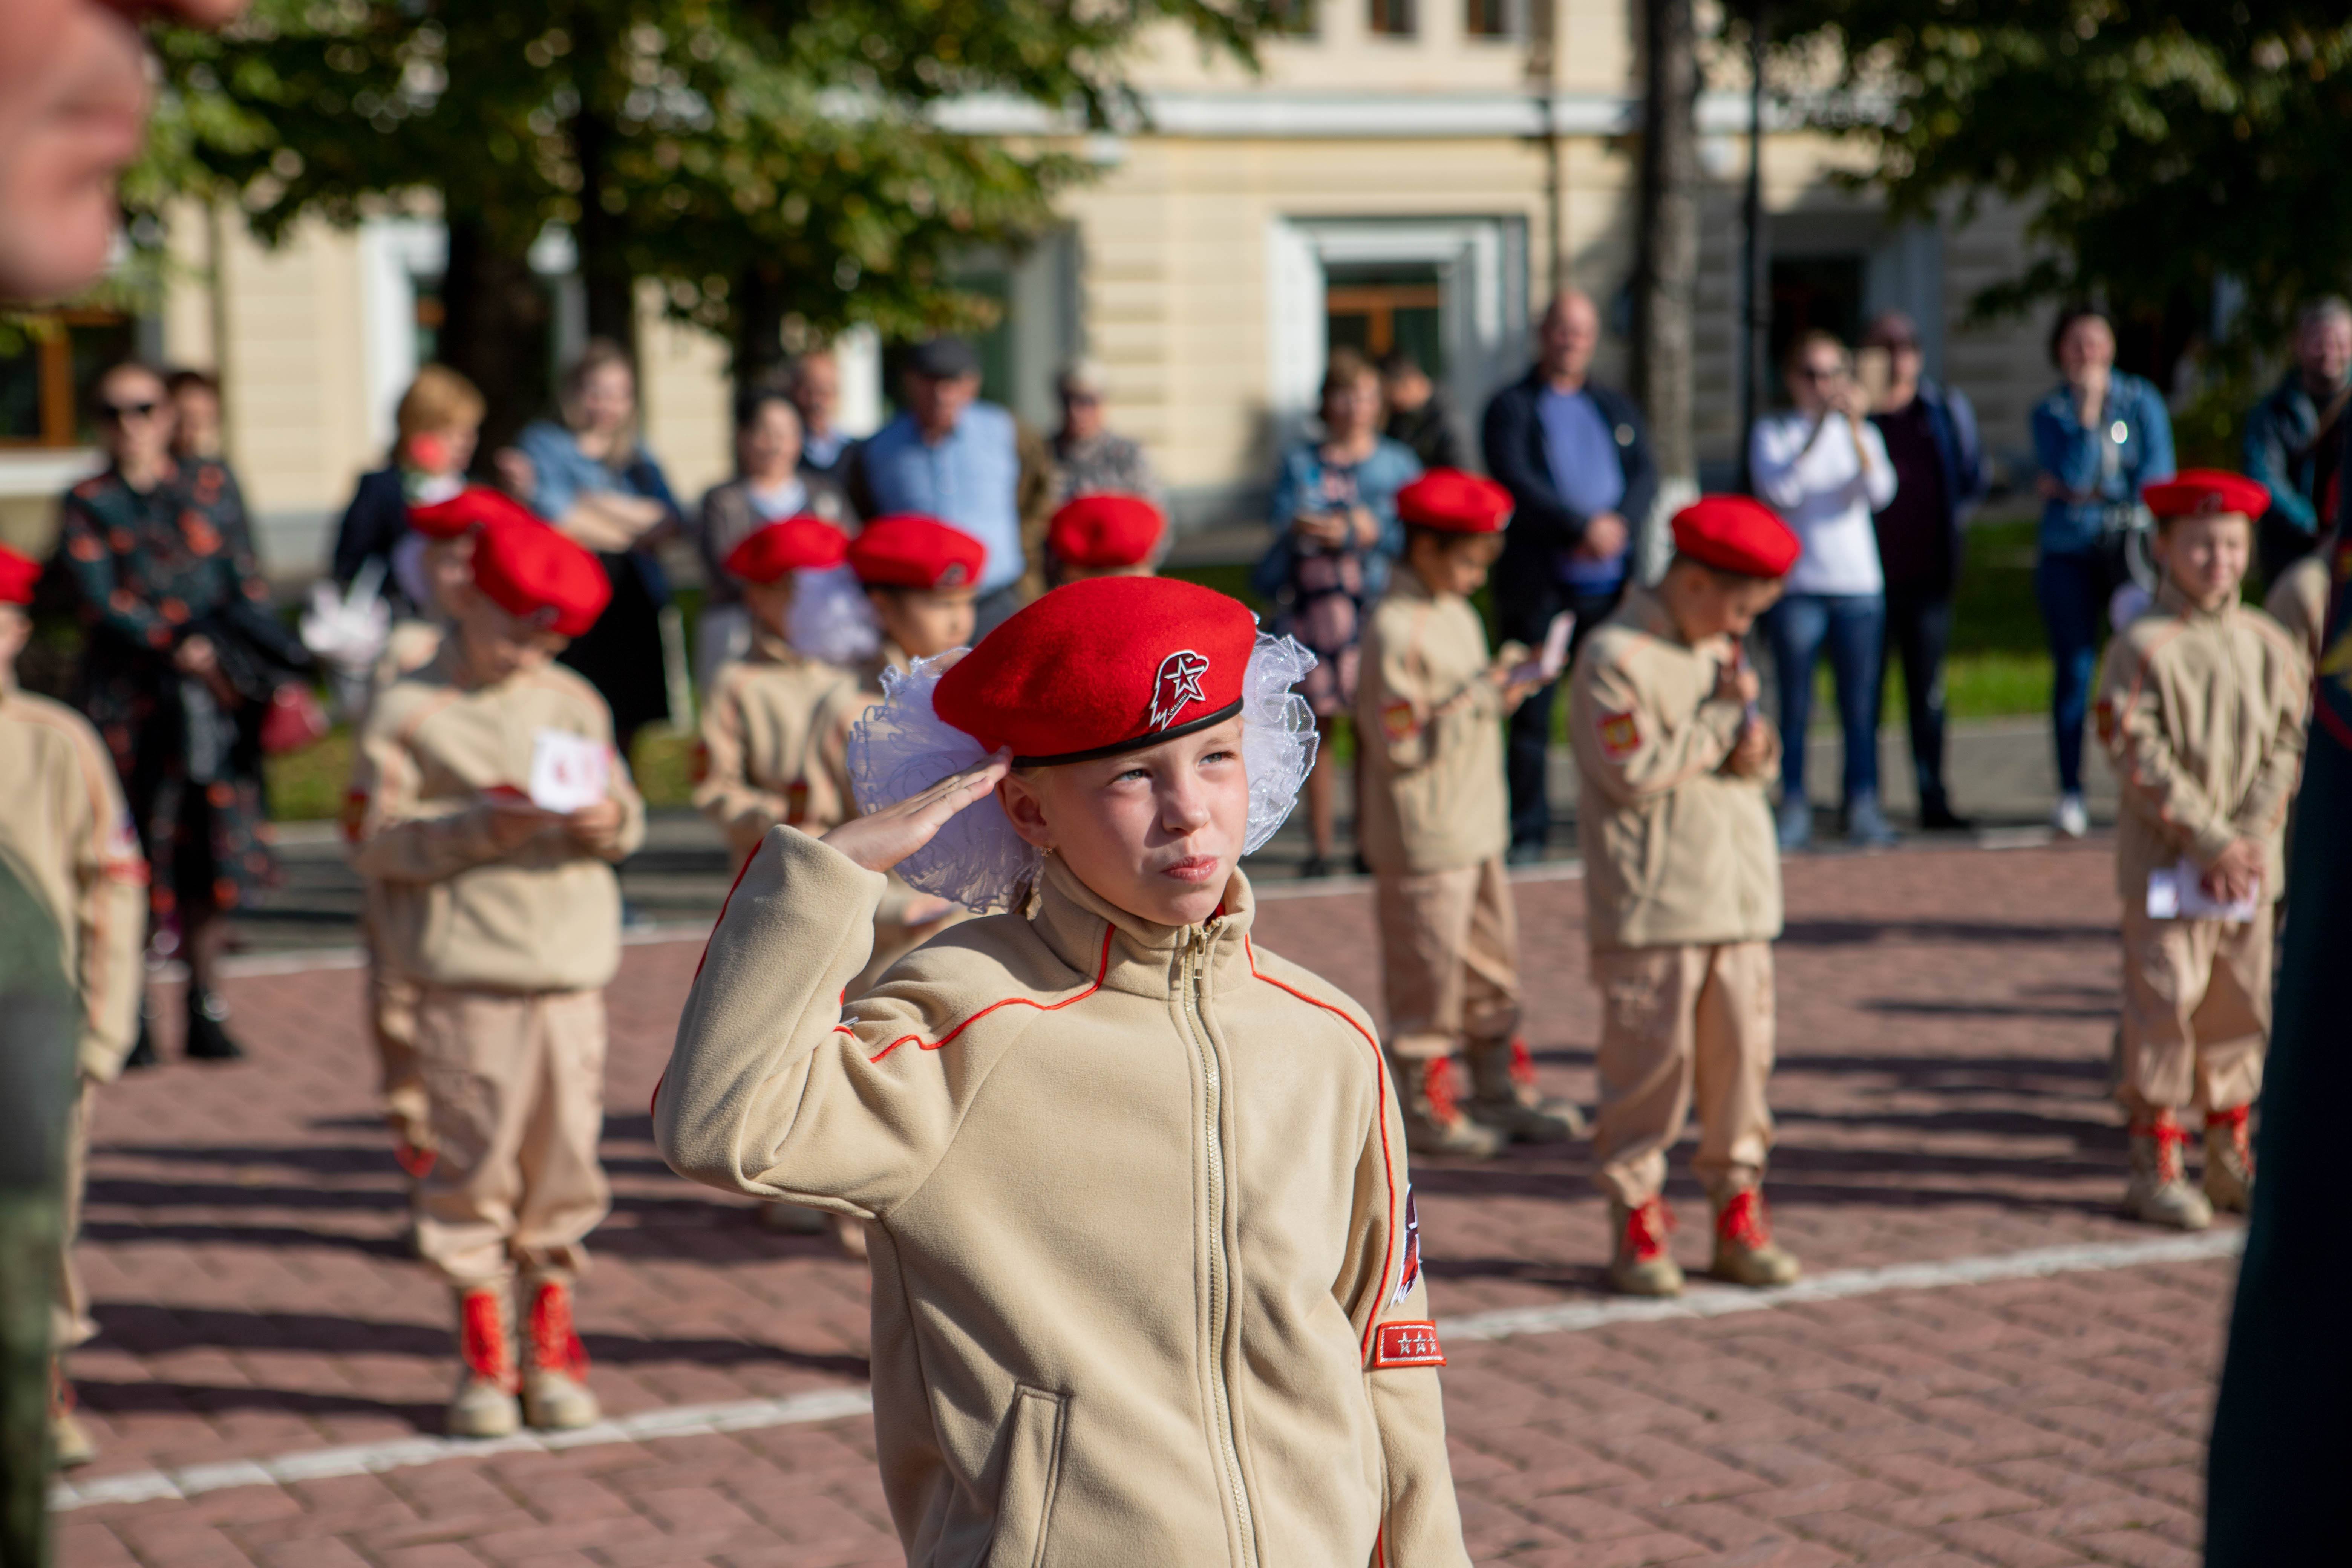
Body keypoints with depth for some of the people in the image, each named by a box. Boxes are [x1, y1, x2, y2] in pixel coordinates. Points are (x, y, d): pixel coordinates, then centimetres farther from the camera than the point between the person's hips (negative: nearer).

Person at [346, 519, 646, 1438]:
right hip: (466, 973, -3)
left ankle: (553, 1342, 19)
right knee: (476, 1159, -1)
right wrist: (482, 827, -15)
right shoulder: (410, 713, 0)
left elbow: (628, 813, 14)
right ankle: (484, 1355, 12)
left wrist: (610, 823, -9)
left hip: (571, 965, 4)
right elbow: (375, 841, -4)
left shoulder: (574, 701, 13)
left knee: (568, 1154, 5)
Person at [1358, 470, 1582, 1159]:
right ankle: (1423, 1107, 11)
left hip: (1477, 827, 9)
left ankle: (1501, 1091, 26)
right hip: (1423, 837, -9)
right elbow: (1400, 745, -21)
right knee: (1429, 972, 0)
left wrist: (1502, 684, 2)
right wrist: (1483, 698, -19)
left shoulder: (1457, 615, 12)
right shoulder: (1394, 631, -18)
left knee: (1494, 963, 15)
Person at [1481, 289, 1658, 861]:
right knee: (1531, 711, -2)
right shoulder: (1512, 408, 4)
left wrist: (1617, 524, -13)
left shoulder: (1617, 407, 19)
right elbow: (1517, 482, -10)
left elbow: (1645, 476, 7)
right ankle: (1528, 831, 3)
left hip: (1609, 579, 4)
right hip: (1536, 579, -3)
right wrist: (1583, 527, -19)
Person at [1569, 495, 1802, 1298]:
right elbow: (1636, 772, -17)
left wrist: (1754, 750, -2)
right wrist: (1722, 720, -11)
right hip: (1651, 907, -7)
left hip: (1740, 896, 7)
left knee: (1742, 1052, 6)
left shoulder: (1722, 653, 17)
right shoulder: (1614, 658, -9)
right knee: (1650, 1059, -4)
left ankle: (1738, 1215, 15)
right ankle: (1637, 1223, 6)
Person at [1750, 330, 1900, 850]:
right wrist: (1818, 429, -18)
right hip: (1796, 586, -2)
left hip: (1859, 584, 2)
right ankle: (1794, 811, 2)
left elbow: (1880, 494, -6)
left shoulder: (1862, 432, 12)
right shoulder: (1773, 432, 5)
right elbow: (1780, 490, -14)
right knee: (1795, 705, -2)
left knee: (1860, 705, 1)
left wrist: (1856, 429, -17)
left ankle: (1863, 808, 6)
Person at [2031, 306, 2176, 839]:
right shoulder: (2050, 412, 7)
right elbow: (2071, 474, -8)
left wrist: (2084, 492, -4)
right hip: (2069, 555, 0)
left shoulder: (2142, 401, 8)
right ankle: (2070, 792, 3)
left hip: (2134, 549, 0)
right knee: (2074, 670, -2)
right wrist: (2087, 411, -13)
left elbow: (2157, 475, 0)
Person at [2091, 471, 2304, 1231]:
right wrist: (2212, 841, -16)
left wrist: (2251, 837, -9)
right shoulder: (2143, 647, -8)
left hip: (2250, 863, 5)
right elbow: (2141, 760, -13)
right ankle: (2156, 1166, 5)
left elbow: (2288, 747, 5)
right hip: (2165, 865, -5)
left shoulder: (2270, 644, 7)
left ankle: (2231, 1157, 23)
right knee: (2164, 1005, -4)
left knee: (2243, 1006, 11)